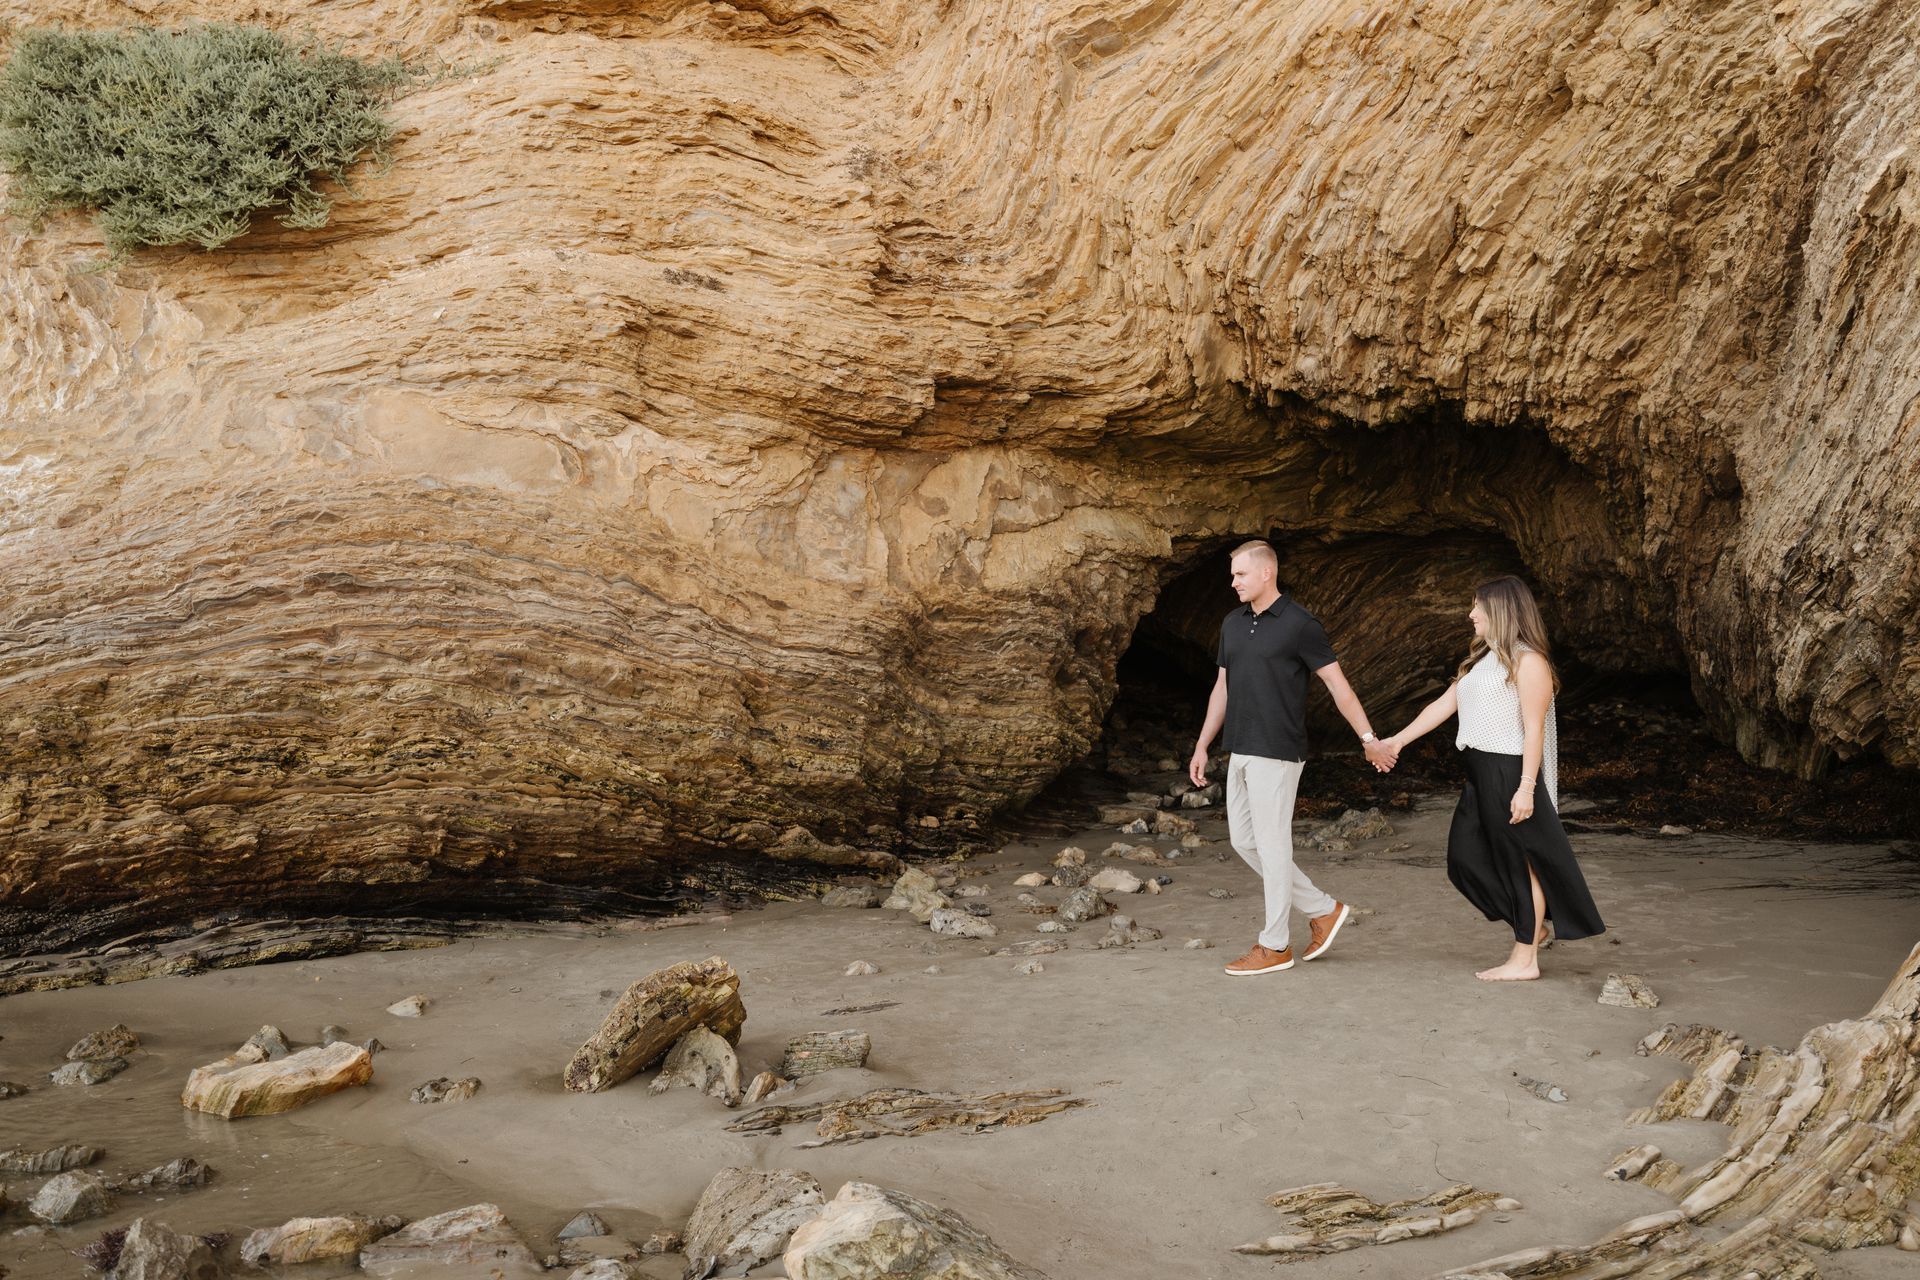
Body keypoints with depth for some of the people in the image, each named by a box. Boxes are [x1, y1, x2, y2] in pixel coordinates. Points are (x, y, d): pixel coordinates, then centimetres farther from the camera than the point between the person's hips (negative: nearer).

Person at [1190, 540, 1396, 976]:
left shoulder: (1299, 625, -10)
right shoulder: (1232, 624, 11)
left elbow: (1337, 683, -7)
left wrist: (1368, 738, -6)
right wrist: (1202, 747, 15)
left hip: (1277, 753, -8)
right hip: (1240, 751, 8)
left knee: (1271, 844, -2)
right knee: (1243, 841, 10)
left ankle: (1274, 945, 9)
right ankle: (1323, 910, 22)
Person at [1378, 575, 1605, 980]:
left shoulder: (1528, 662, -12)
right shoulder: (1483, 660, 15)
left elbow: (1534, 729, -17)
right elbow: (1444, 704, 17)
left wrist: (1526, 788, -22)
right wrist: (1398, 740, 14)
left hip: (1511, 774, -9)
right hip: (1482, 775, 9)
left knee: (1521, 862, 1)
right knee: (1466, 855, 11)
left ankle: (1525, 959, 10)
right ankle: (1531, 926, 26)